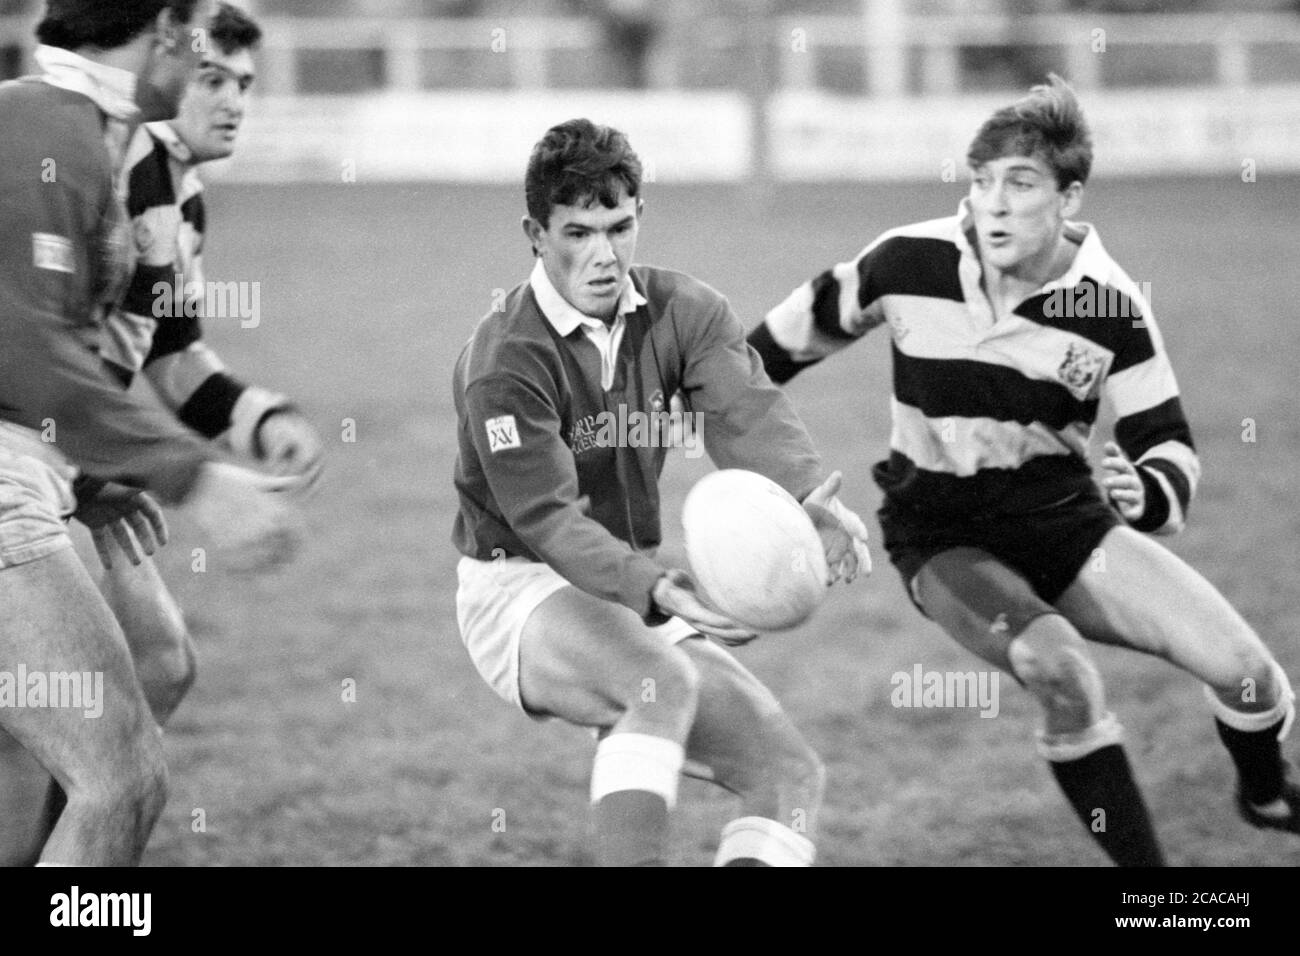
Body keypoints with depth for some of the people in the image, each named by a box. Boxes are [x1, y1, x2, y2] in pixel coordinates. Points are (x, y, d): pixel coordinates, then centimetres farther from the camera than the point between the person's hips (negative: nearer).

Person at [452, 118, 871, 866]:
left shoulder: (683, 312, -2)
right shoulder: (503, 363, -19)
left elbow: (745, 412, -21)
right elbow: (548, 518, -26)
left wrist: (811, 496, -42)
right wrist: (653, 587, -44)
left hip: (632, 595, 7)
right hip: (521, 588, -7)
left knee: (791, 771, -3)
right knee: (663, 682, -37)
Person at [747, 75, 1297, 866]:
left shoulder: (1110, 303, -13)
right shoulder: (910, 263, -15)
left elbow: (1166, 440, -7)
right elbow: (811, 321, 4)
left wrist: (1150, 493, -30)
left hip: (1066, 522, 2)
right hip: (943, 537, -2)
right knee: (1057, 666, -33)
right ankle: (1141, 861, -16)